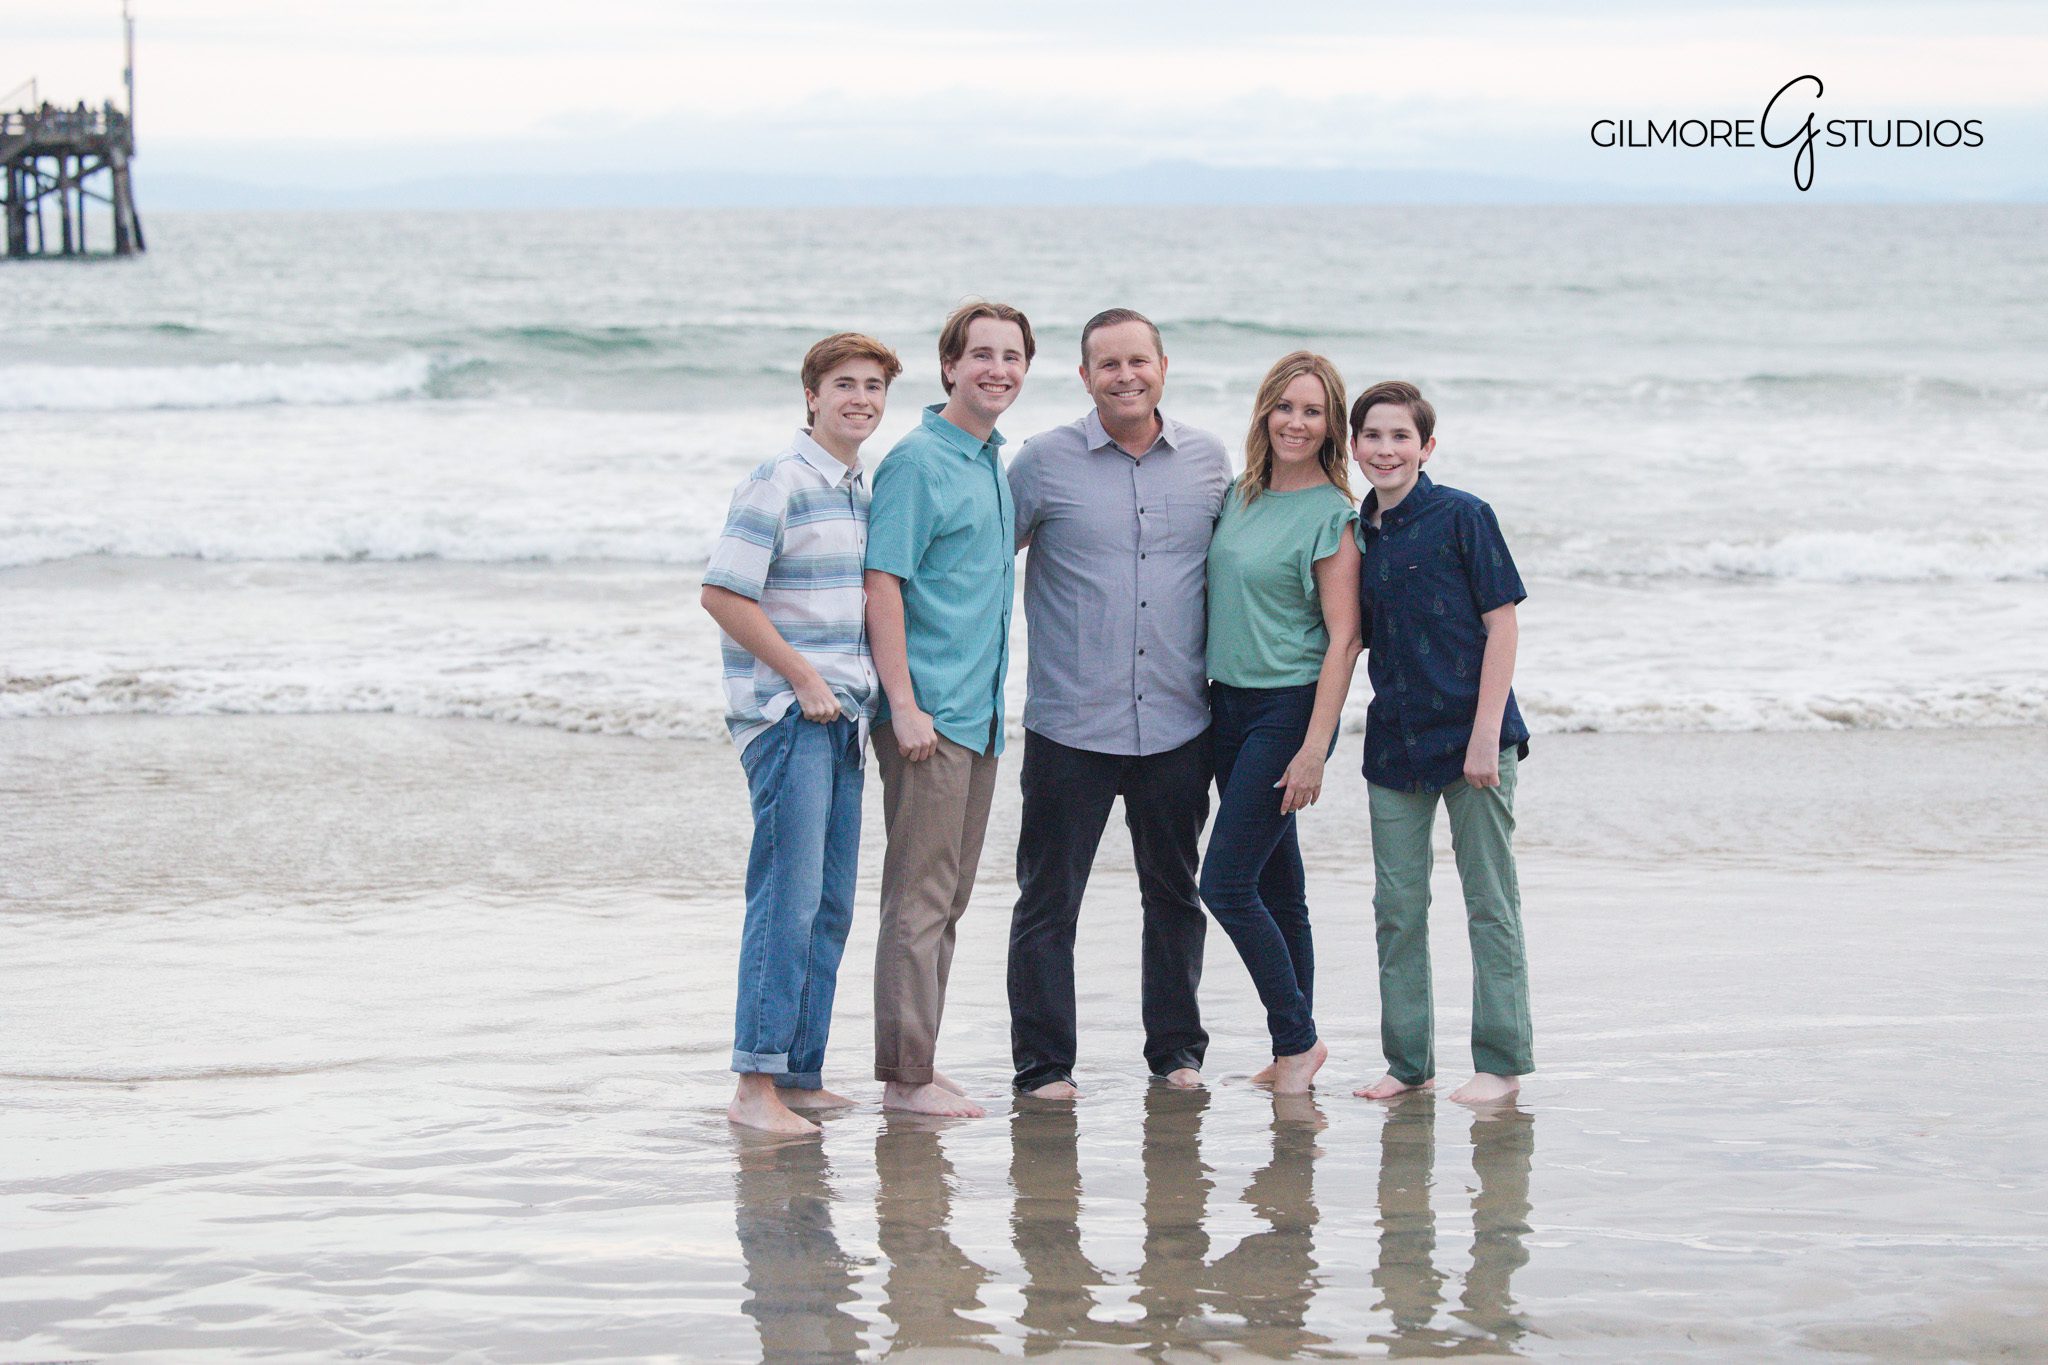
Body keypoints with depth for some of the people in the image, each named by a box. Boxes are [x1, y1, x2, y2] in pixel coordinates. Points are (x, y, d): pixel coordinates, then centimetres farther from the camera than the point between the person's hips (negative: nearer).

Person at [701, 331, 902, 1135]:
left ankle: (800, 1076, 15)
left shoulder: (862, 491, 15)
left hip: (843, 716, 8)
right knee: (787, 898, -11)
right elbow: (723, 595, -16)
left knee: (830, 905, 9)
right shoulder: (777, 485, -10)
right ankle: (755, 1088, -9)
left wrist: (869, 690, 12)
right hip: (785, 714, -8)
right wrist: (804, 679, -13)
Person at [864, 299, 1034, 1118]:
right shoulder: (917, 461, -11)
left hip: (979, 714, 9)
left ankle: (916, 1068, 18)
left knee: (948, 898, 11)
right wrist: (904, 704, -20)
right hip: (929, 713, -9)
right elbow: (884, 584, -15)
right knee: (919, 896, -6)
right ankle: (907, 1075, -3)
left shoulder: (994, 465, 15)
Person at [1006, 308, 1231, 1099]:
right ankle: (1043, 1063, 5)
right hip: (1070, 724, -3)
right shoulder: (1045, 462, -2)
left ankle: (1176, 1048, 24)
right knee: (1049, 899, -1)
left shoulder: (1208, 460, 7)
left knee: (1174, 892, 12)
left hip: (1176, 724, 3)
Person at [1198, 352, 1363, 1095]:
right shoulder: (1238, 498, 10)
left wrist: (1314, 748, -17)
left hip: (1288, 706, -7)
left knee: (1226, 882, -10)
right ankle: (1294, 1047, 18)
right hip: (1228, 701, 7)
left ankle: (1297, 1037, 3)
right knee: (1277, 887, 11)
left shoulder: (1331, 514, -10)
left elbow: (1342, 637, -13)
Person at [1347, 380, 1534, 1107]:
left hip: (1471, 734, -5)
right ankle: (1408, 1060, 17)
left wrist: (1485, 734, -15)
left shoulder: (1462, 516, -8)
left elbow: (1501, 623, -9)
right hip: (1395, 740, 6)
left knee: (1490, 904, 1)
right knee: (1397, 905, 8)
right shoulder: (1357, 534, 7)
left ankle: (1501, 1061, 8)